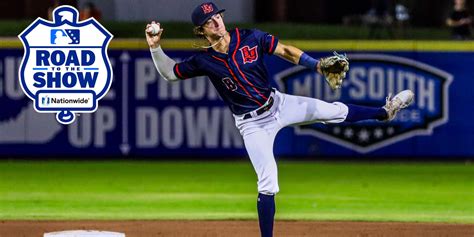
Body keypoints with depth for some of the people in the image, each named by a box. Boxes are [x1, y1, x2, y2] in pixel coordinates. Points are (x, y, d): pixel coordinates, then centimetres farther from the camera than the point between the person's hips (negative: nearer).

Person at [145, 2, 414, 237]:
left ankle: (385, 112, 26)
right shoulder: (203, 61, -11)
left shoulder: (250, 37, -10)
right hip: (252, 125, -2)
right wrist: (155, 47, -18)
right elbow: (170, 72, -2)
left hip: (279, 104, 2)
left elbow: (285, 51, -4)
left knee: (335, 111, 4)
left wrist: (317, 65, -16)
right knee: (268, 183, -10)